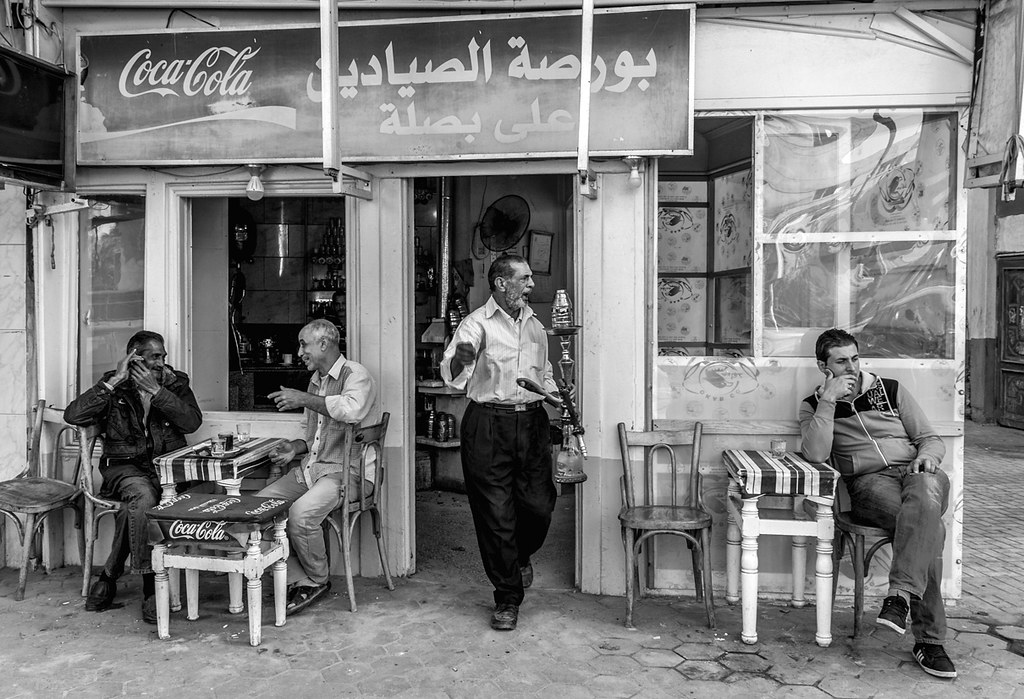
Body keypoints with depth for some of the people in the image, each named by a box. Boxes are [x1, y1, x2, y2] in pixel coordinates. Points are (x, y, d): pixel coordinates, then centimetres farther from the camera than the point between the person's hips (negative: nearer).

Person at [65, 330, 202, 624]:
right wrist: (115, 381, -13)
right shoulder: (114, 385, 6)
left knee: (133, 508, -30)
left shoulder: (175, 382, 8)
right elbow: (73, 416, -9)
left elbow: (192, 422, -8)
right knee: (142, 495, -34)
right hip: (125, 466, -1)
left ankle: (110, 576, -10)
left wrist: (155, 391, -15)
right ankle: (151, 585, -27)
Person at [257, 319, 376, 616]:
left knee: (300, 514, -30)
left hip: (345, 471, -9)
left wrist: (304, 399, -23)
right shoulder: (316, 380, 20)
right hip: (311, 467, 9)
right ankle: (299, 582, -2)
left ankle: (317, 581, -2)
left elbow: (353, 410, -32)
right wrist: (295, 449, 7)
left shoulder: (355, 374, -7)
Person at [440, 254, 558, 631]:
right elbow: (452, 376, -19)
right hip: (487, 426, -5)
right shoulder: (476, 324, -5)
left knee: (539, 505, 2)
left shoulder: (535, 325, 15)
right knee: (495, 515, 0)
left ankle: (521, 556, 37)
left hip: (532, 422, 5)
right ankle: (507, 599, 16)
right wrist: (459, 360, -42)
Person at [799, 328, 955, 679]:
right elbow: (816, 454, -7)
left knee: (924, 500, -38)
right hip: (869, 482, -2)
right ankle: (929, 639, -31)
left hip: (914, 471, 2)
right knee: (928, 525, -33)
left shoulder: (891, 389, 18)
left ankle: (900, 596, -42)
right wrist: (829, 399, -10)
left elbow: (930, 439, 19)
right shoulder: (813, 406, 13)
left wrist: (928, 456, -6)